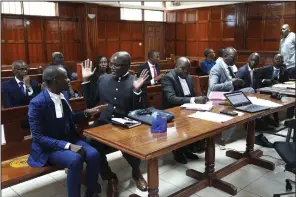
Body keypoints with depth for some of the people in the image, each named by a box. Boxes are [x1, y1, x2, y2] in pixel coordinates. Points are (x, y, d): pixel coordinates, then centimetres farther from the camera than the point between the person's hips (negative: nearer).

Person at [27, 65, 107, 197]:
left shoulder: (63, 96, 2)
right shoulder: (37, 103, -20)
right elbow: (38, 137, -21)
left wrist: (88, 112, 2)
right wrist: (68, 146, -28)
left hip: (69, 138, 6)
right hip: (49, 146, -6)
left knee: (93, 154, -18)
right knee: (75, 159, -33)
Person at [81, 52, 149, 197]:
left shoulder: (135, 83, 0)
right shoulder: (103, 79, 11)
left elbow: (138, 112, -6)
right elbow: (90, 104, 11)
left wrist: (137, 91, -20)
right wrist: (86, 80, 5)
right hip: (103, 123, 3)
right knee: (92, 144, -27)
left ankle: (136, 172, 10)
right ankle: (110, 178, 2)